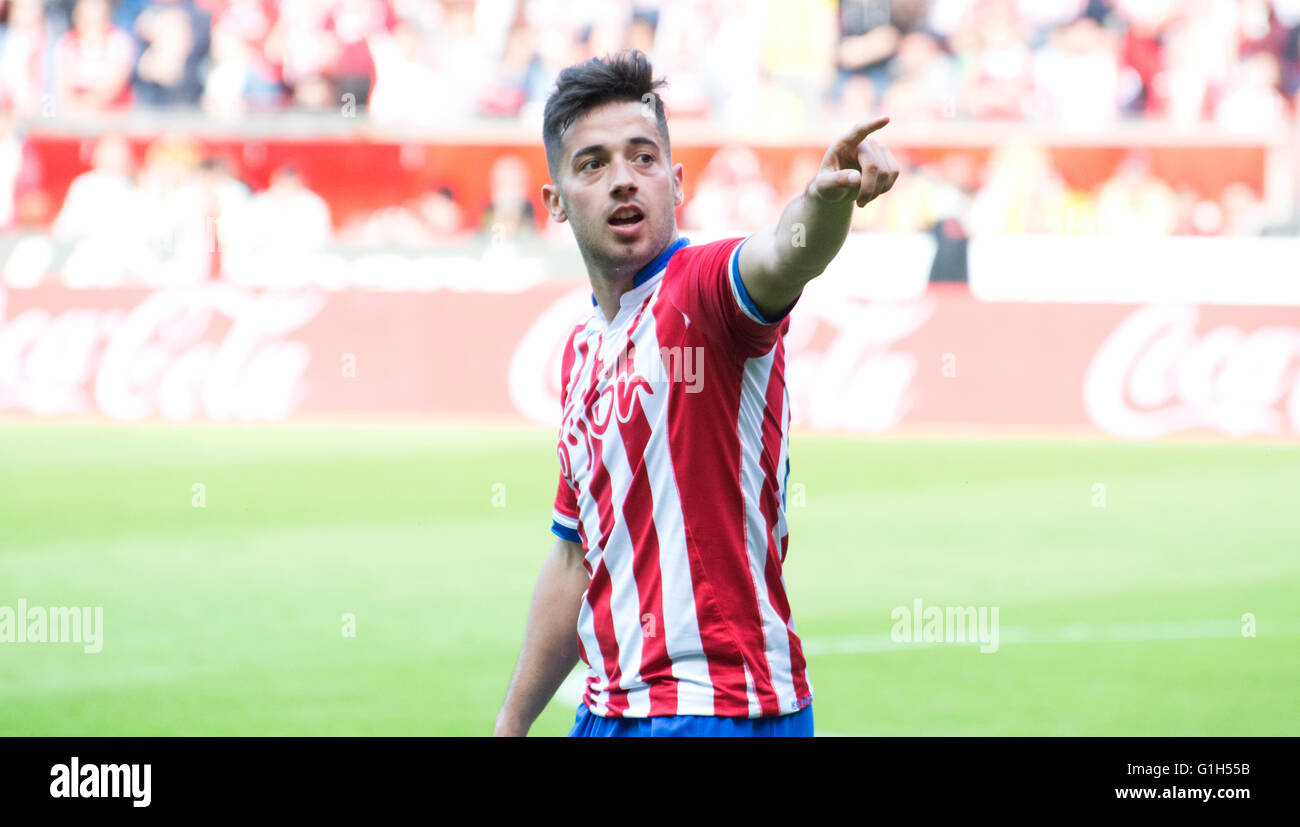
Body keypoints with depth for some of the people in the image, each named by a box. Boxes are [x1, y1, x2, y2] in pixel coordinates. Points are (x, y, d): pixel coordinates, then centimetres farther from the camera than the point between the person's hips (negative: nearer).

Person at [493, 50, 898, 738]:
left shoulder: (701, 289, -10)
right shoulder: (584, 350, 14)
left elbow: (785, 254, -35)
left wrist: (825, 196, -57)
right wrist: (511, 726, 26)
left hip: (719, 707, -8)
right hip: (607, 708, 8)